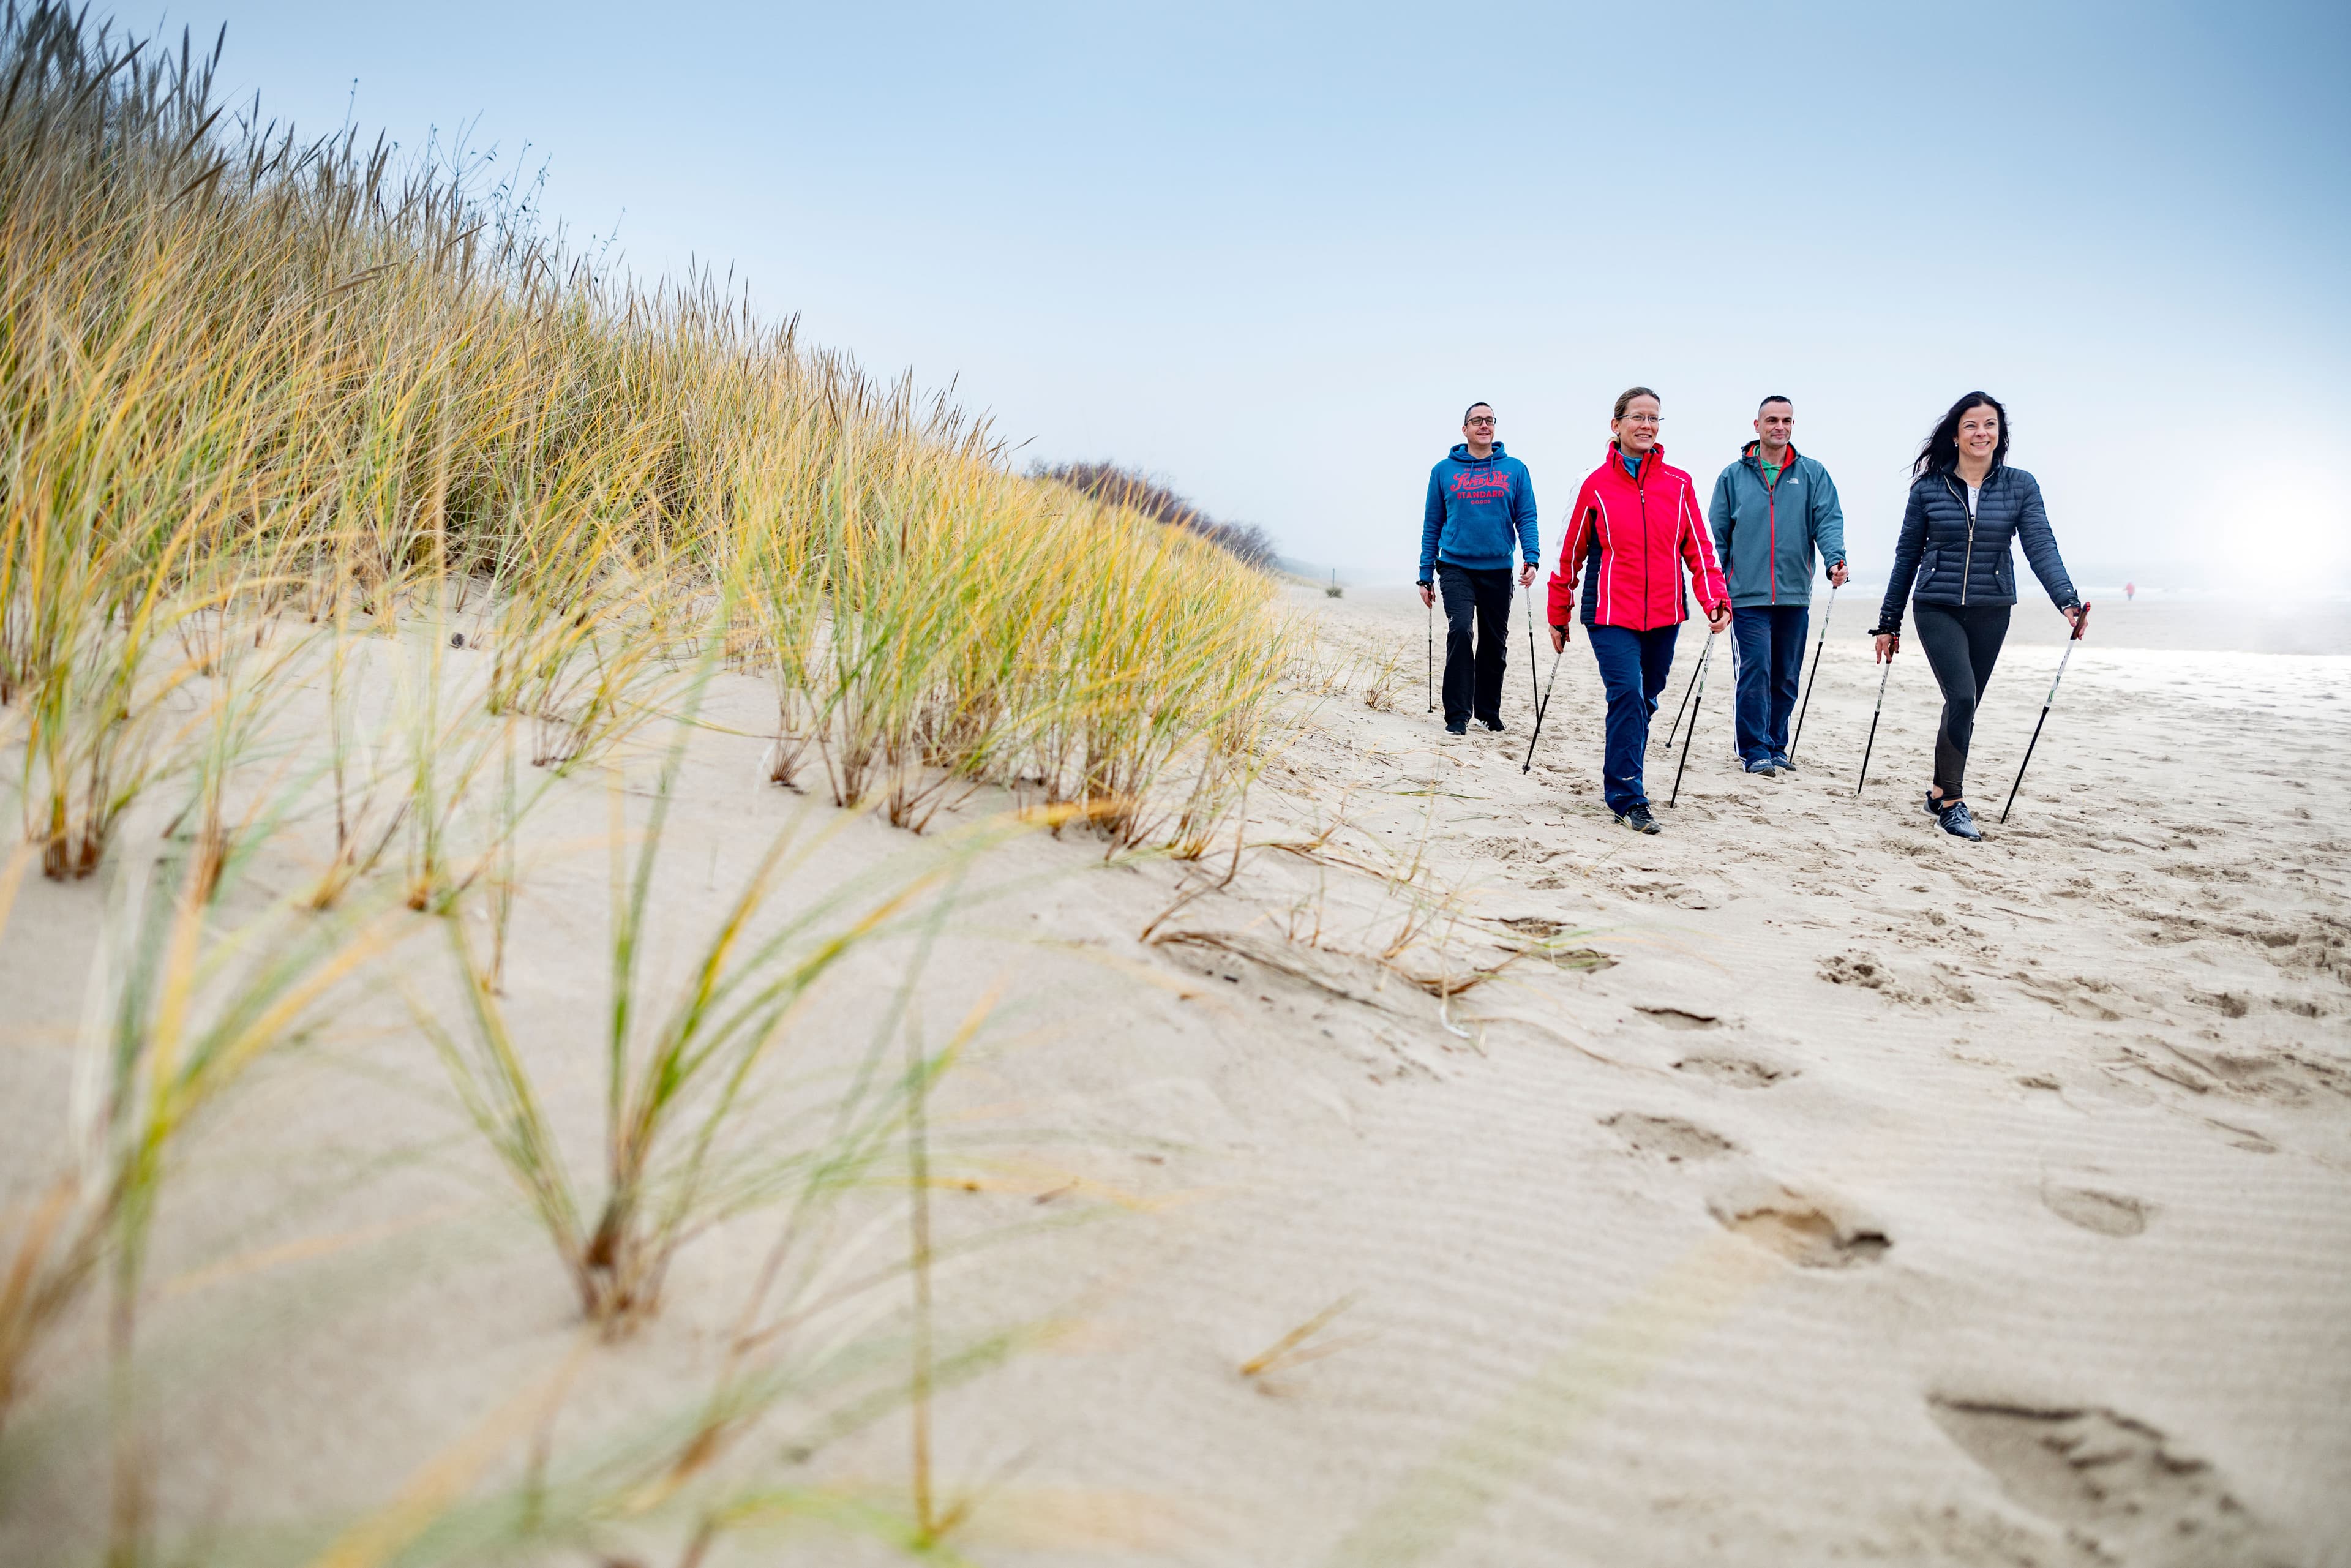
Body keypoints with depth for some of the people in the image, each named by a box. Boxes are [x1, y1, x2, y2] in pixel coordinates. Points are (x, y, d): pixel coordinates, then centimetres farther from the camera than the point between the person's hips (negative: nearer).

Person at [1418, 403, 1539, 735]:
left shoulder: (1515, 470, 6)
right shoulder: (1444, 471, 6)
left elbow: (1526, 518, 4)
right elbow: (1432, 525, 9)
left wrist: (1531, 558, -12)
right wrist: (1426, 574, 6)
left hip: (1498, 570, 2)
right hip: (1456, 567, -2)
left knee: (1495, 643, 8)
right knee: (1460, 629, -19)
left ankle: (1489, 712, 24)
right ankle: (1457, 714, -12)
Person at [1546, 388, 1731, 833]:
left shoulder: (1679, 484, 6)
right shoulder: (1596, 485, 1)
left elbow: (1699, 548, 7)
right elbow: (1571, 553, 7)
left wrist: (1716, 601, -6)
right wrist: (1558, 616, 10)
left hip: (1664, 614, 3)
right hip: (1611, 613, -3)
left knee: (1646, 700, 12)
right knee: (1626, 693, -16)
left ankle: (1622, 777, 32)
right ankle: (1628, 799, -12)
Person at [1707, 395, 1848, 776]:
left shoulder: (1812, 475, 9)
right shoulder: (1734, 476, 7)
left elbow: (1829, 519, -1)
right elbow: (1718, 533, 8)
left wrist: (1834, 559, -20)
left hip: (1795, 595, 2)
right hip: (1748, 595, -2)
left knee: (1786, 677, 9)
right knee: (1756, 672, -9)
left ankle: (1776, 746, 21)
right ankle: (1756, 751, -3)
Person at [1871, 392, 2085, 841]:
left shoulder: (2020, 486, 2)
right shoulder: (1928, 488, 0)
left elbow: (2042, 548, -7)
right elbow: (1907, 556, 5)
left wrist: (2068, 601, -22)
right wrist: (1889, 623, 6)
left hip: (1991, 613, 2)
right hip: (1938, 609, -2)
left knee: (1964, 707, 10)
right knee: (1962, 697, -18)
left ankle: (1940, 793, 27)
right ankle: (1953, 803, -9)